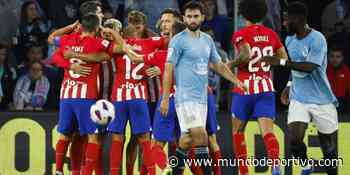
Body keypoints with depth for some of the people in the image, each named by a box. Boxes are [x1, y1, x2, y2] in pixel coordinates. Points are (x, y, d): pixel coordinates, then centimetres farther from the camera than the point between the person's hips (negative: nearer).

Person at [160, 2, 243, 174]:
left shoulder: (207, 40, 13)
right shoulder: (178, 40, -7)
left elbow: (218, 65, 22)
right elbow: (168, 69, -9)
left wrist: (237, 81, 12)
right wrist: (165, 98, -12)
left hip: (202, 97, 6)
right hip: (186, 97, -6)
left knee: (188, 139, 8)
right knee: (201, 136, -15)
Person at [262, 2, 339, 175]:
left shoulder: (317, 39, -17)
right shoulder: (290, 40, 6)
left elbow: (310, 67, -28)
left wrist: (281, 62, -30)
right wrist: (289, 87, 19)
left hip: (321, 100, -5)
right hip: (298, 100, 5)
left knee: (328, 146, 5)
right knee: (294, 139, -15)